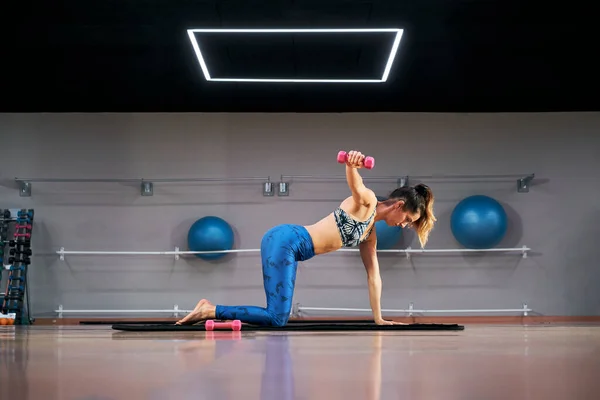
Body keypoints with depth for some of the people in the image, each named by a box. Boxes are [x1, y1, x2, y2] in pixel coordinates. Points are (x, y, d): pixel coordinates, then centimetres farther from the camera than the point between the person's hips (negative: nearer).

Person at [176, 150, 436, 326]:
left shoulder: (370, 234, 22)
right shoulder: (366, 201, -2)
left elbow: (373, 276, 23)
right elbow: (354, 183, -23)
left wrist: (378, 318, 20)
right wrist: (352, 165, -48)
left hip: (289, 248, 9)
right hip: (285, 241, -9)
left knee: (277, 317, 2)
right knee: (277, 319, -14)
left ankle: (211, 310, 5)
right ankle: (209, 311, -10)